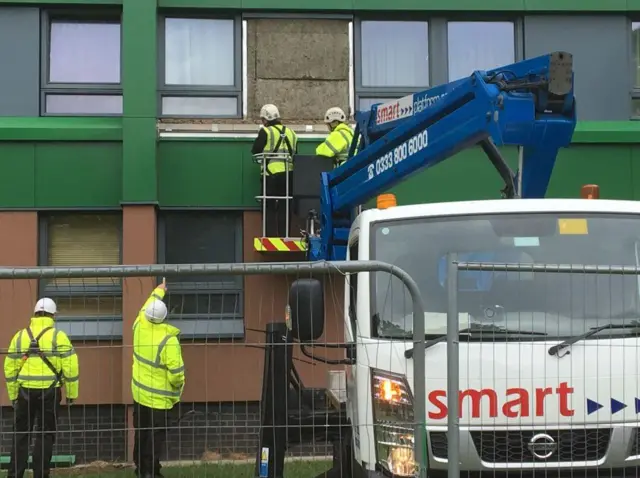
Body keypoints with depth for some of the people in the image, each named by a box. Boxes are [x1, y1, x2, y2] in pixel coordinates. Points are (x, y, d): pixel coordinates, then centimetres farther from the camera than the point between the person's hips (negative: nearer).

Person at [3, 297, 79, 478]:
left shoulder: (20, 336, 6)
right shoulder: (58, 336, -5)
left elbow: (10, 368, 8)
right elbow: (70, 367, -8)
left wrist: (13, 395, 15)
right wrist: (72, 393, 2)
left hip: (25, 391, 3)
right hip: (49, 391, -3)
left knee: (21, 434, 12)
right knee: (46, 434, 6)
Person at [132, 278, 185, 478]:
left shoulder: (140, 327, -6)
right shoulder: (168, 339, -23)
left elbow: (147, 307, 16)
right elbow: (176, 370, -24)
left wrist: (159, 290, 32)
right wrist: (178, 385, -2)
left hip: (139, 392, 6)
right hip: (159, 397, -6)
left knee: (141, 432, 18)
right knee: (156, 436, 1)